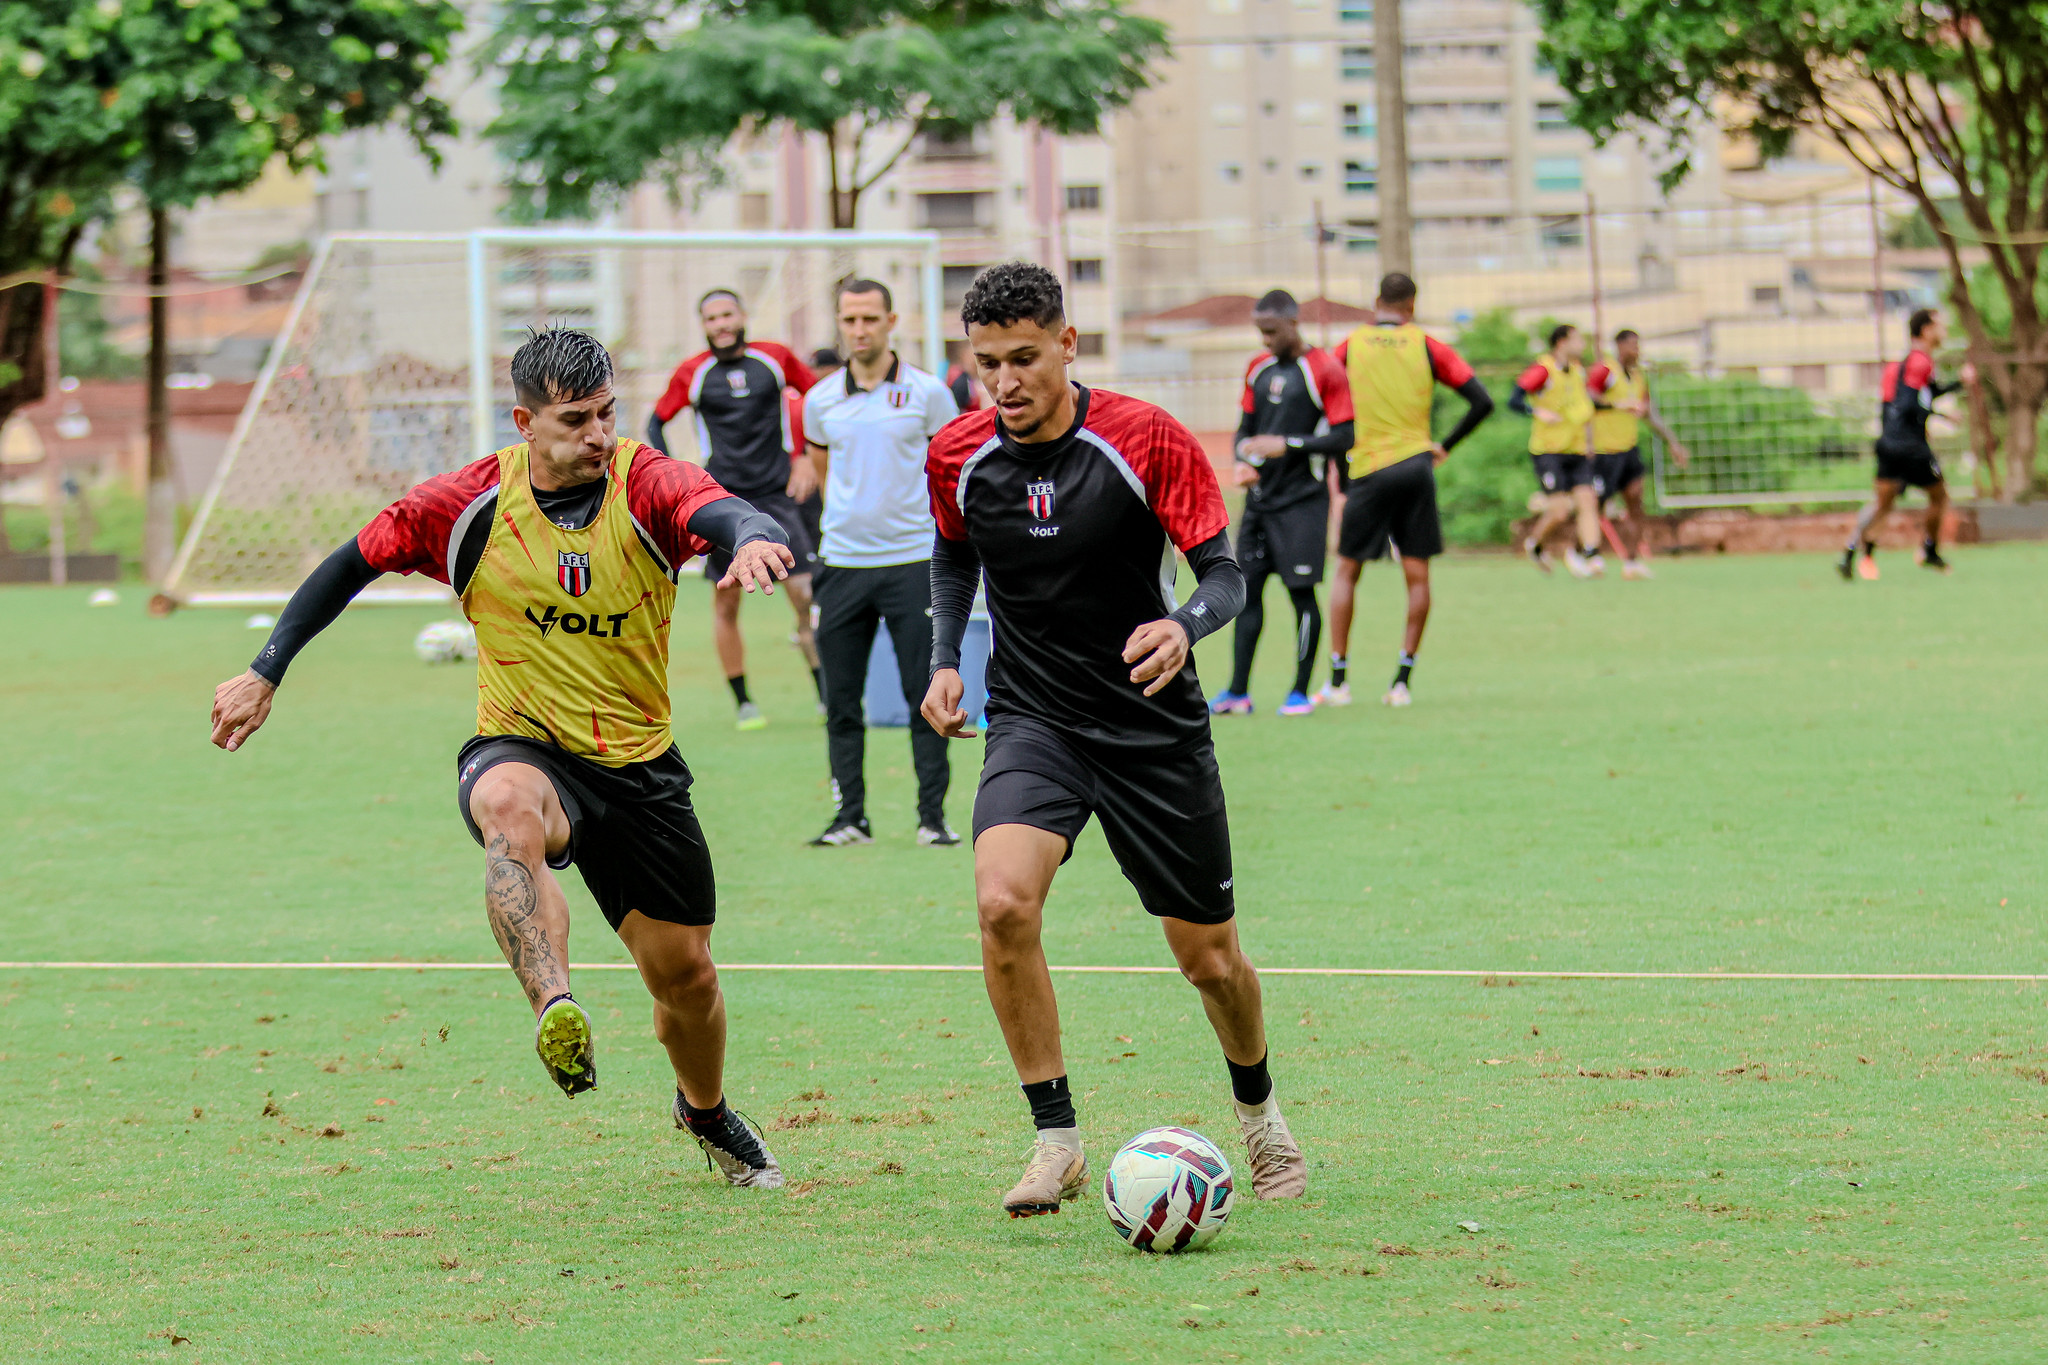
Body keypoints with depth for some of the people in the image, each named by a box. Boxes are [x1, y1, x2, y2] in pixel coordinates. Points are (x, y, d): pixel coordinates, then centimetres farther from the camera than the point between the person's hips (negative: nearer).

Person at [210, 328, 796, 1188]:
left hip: (639, 766, 2)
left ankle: (706, 1114, 40)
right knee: (512, 811, -40)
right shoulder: (470, 504, -9)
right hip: (521, 749, -2)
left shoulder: (646, 485, -12)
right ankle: (555, 1011, -57)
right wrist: (265, 674, 3)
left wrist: (753, 539, -58)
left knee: (684, 973, 9)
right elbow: (355, 561, 4)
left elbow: (724, 513, -33)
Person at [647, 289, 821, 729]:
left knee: (806, 593, -10)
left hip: (777, 494, -1)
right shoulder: (692, 373, 2)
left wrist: (806, 458, 5)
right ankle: (743, 702, 12)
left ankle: (827, 693, 0)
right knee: (726, 602, 1)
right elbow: (657, 423, 12)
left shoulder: (776, 359, 2)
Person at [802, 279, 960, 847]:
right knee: (841, 702, 2)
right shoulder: (820, 401, 6)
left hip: (912, 561, -3)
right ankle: (850, 816, 9)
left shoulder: (927, 393, -2)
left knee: (925, 696, -3)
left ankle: (932, 815, 2)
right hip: (842, 563, 3)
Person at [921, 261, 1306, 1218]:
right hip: (1032, 720, 1)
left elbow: (1224, 573, -11)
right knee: (1002, 901, -27)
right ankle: (1056, 1140, -15)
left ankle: (1259, 1112, 38)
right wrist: (944, 660, 3)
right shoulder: (958, 456, -4)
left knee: (1210, 960, 6)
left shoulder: (1147, 441, -14)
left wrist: (1184, 627, -32)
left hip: (1154, 727, -1)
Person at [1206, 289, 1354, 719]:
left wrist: (1287, 444, -17)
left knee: (1300, 591, -5)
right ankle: (1238, 692, 6)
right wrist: (1243, 461, 0)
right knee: (1248, 588, 4)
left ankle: (1300, 691, 3)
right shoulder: (1258, 369, 12)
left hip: (1302, 500, -6)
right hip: (1260, 496, 6)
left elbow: (1344, 438, -10)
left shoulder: (1323, 370, -8)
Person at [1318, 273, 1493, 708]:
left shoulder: (1351, 345, 3)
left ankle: (1338, 680, 4)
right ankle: (1402, 680, 2)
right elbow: (1482, 402, -1)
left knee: (1347, 571, 9)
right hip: (1416, 466, 0)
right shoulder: (1426, 347, 2)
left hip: (1367, 471, 0)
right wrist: (1444, 446, 8)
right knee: (1417, 576, 6)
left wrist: (1340, 470, 12)